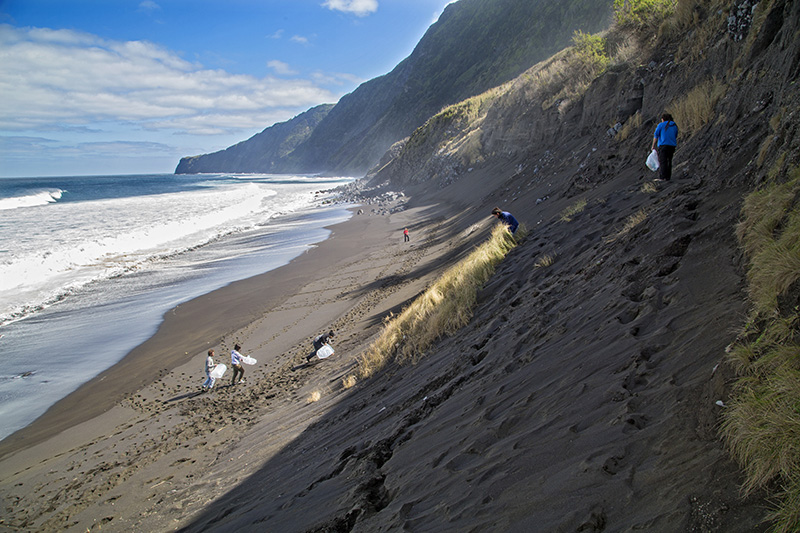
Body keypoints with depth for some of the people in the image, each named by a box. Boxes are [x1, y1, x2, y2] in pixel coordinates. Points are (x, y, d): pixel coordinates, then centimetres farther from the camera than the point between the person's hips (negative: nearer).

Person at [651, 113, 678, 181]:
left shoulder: (661, 125, -1)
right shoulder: (675, 126, 14)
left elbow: (656, 136, -2)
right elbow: (675, 137, 19)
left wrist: (653, 146, 7)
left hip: (663, 145, -5)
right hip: (672, 145, 5)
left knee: (662, 161, -7)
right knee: (669, 161, 10)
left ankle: (663, 177, -13)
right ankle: (668, 177, 9)